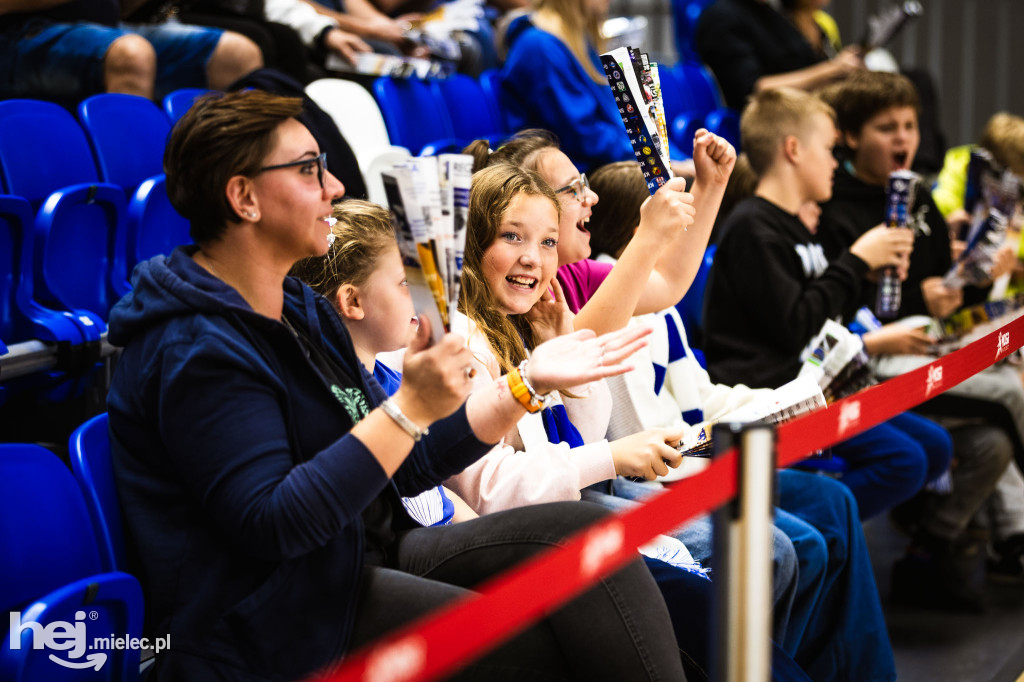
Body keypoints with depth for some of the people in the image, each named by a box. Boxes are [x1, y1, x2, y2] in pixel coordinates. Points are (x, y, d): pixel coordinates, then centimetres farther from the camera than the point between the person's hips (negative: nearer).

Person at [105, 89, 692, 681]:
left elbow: (406, 465, 15)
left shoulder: (302, 311, 14)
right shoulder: (195, 352, -17)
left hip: (367, 557, 9)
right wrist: (412, 407, -28)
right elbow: (270, 523, -26)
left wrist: (528, 381, 9)